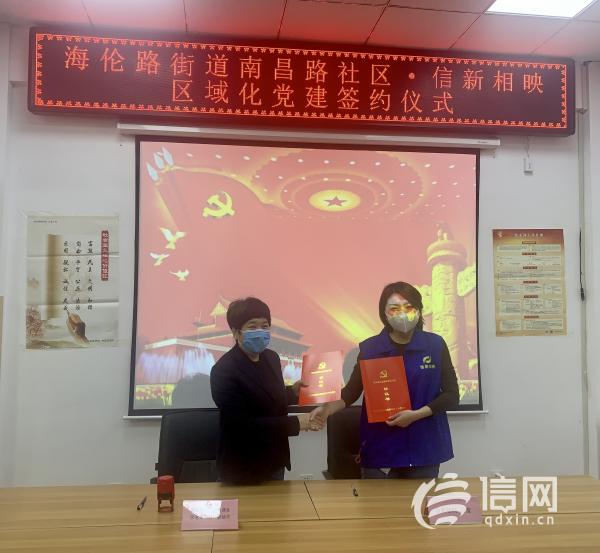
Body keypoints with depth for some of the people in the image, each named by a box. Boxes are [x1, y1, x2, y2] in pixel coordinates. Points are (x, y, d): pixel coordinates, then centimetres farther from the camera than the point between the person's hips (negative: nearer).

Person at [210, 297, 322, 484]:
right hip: (242, 470, -7)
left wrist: (293, 392, -3)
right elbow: (243, 425, -25)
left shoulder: (271, 358, 1)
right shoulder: (224, 371, -22)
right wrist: (296, 422, -24)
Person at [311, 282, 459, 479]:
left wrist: (416, 415, -14)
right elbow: (351, 391, 4)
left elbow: (451, 395, 0)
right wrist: (328, 408, -15)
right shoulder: (370, 348, -2)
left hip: (423, 448, 1)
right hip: (380, 449, 0)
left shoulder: (435, 344, -2)